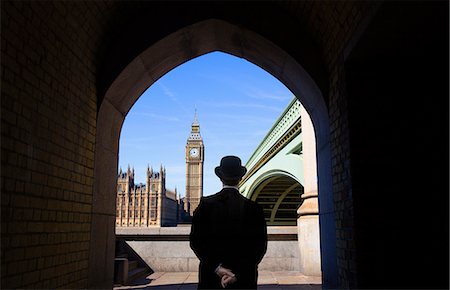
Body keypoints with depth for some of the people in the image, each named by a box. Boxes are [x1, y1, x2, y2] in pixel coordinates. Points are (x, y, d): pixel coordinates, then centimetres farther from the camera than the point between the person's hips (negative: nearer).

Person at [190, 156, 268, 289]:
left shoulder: (206, 204, -5)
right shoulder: (253, 207, -6)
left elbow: (196, 240, -10)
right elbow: (260, 245, -12)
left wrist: (216, 267, -13)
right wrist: (239, 273, -14)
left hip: (211, 278, 1)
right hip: (245, 279, 0)